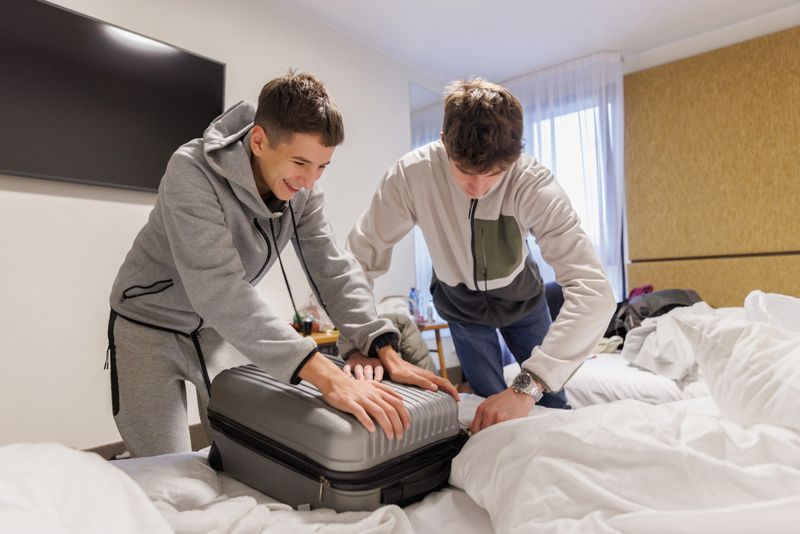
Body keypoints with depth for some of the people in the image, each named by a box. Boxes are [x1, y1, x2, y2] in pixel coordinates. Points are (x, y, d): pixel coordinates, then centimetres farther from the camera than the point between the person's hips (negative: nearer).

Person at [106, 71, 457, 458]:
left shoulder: (301, 187, -14)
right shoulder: (192, 172, -31)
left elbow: (333, 269, -15)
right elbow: (218, 286, -42)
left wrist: (385, 351, -28)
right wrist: (325, 375, -52)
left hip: (225, 329, 5)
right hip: (150, 325, -4)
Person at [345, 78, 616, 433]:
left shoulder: (534, 184, -34)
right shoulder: (412, 174, -31)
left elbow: (593, 291, -42)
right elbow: (360, 256, -26)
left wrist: (528, 385, -51)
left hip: (522, 298, 0)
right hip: (461, 304, 0)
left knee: (551, 400, 13)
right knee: (493, 413, 3)